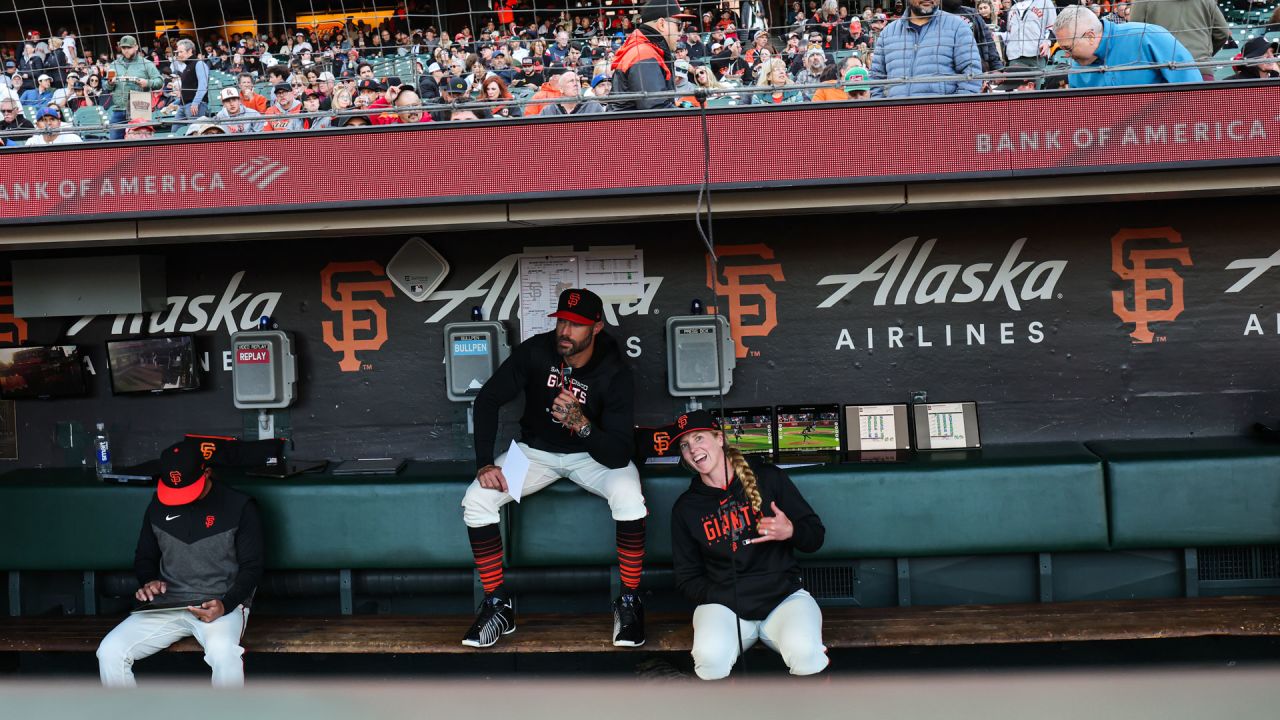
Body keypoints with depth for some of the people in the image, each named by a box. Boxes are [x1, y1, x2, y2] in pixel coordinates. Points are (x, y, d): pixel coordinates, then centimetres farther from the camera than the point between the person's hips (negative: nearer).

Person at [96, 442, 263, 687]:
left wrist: (225, 605, -22)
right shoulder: (158, 507, 7)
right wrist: (148, 581, -5)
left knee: (223, 653, -37)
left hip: (221, 605, -5)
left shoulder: (239, 507, -6)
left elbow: (252, 567, -5)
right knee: (110, 652, -18)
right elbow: (144, 557, 19)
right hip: (167, 605, 5)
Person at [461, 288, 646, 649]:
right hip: (537, 451, 3)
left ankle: (629, 603, -12)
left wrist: (582, 424, -47)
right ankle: (497, 606, -4)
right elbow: (487, 399, -8)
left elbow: (618, 456, -29)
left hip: (591, 453, -2)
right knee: (476, 500, -21)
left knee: (629, 496, -34)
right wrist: (485, 464, -17)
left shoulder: (615, 374, -23)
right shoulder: (535, 351, -17)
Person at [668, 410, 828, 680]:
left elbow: (816, 535, 8)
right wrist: (722, 596, -7)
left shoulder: (767, 477, 5)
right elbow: (687, 578, 12)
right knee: (710, 659, -33)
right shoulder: (685, 508, 10)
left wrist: (791, 532, -15)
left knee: (806, 656, -32)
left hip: (784, 596, 0)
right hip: (723, 604, 1)